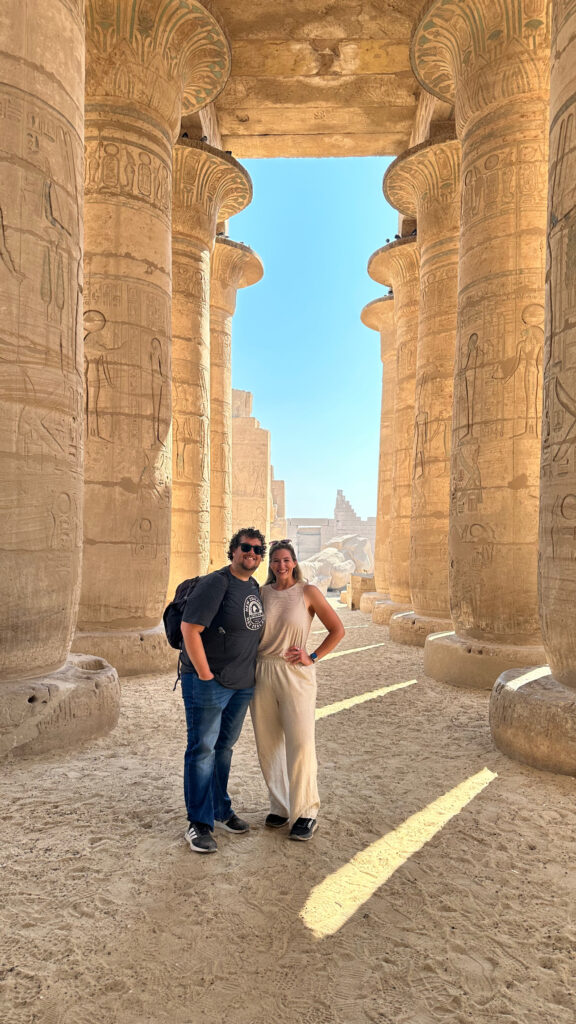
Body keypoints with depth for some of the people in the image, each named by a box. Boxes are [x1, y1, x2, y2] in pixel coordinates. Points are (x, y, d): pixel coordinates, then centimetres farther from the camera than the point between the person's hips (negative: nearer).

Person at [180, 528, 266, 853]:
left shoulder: (255, 587, 8)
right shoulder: (216, 583, -17)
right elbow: (189, 629, -22)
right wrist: (206, 676, -20)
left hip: (242, 685, 7)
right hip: (208, 683, -7)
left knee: (224, 748, 19)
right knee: (203, 749, 3)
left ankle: (221, 811, 34)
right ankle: (199, 824, 16)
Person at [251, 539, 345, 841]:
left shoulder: (308, 592, -2)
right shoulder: (262, 593, 6)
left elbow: (337, 630, 0)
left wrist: (312, 658, -6)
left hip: (294, 674, -3)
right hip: (262, 673, 3)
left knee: (300, 743, -4)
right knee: (268, 744, 9)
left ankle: (306, 813, 12)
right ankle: (280, 805, 27)